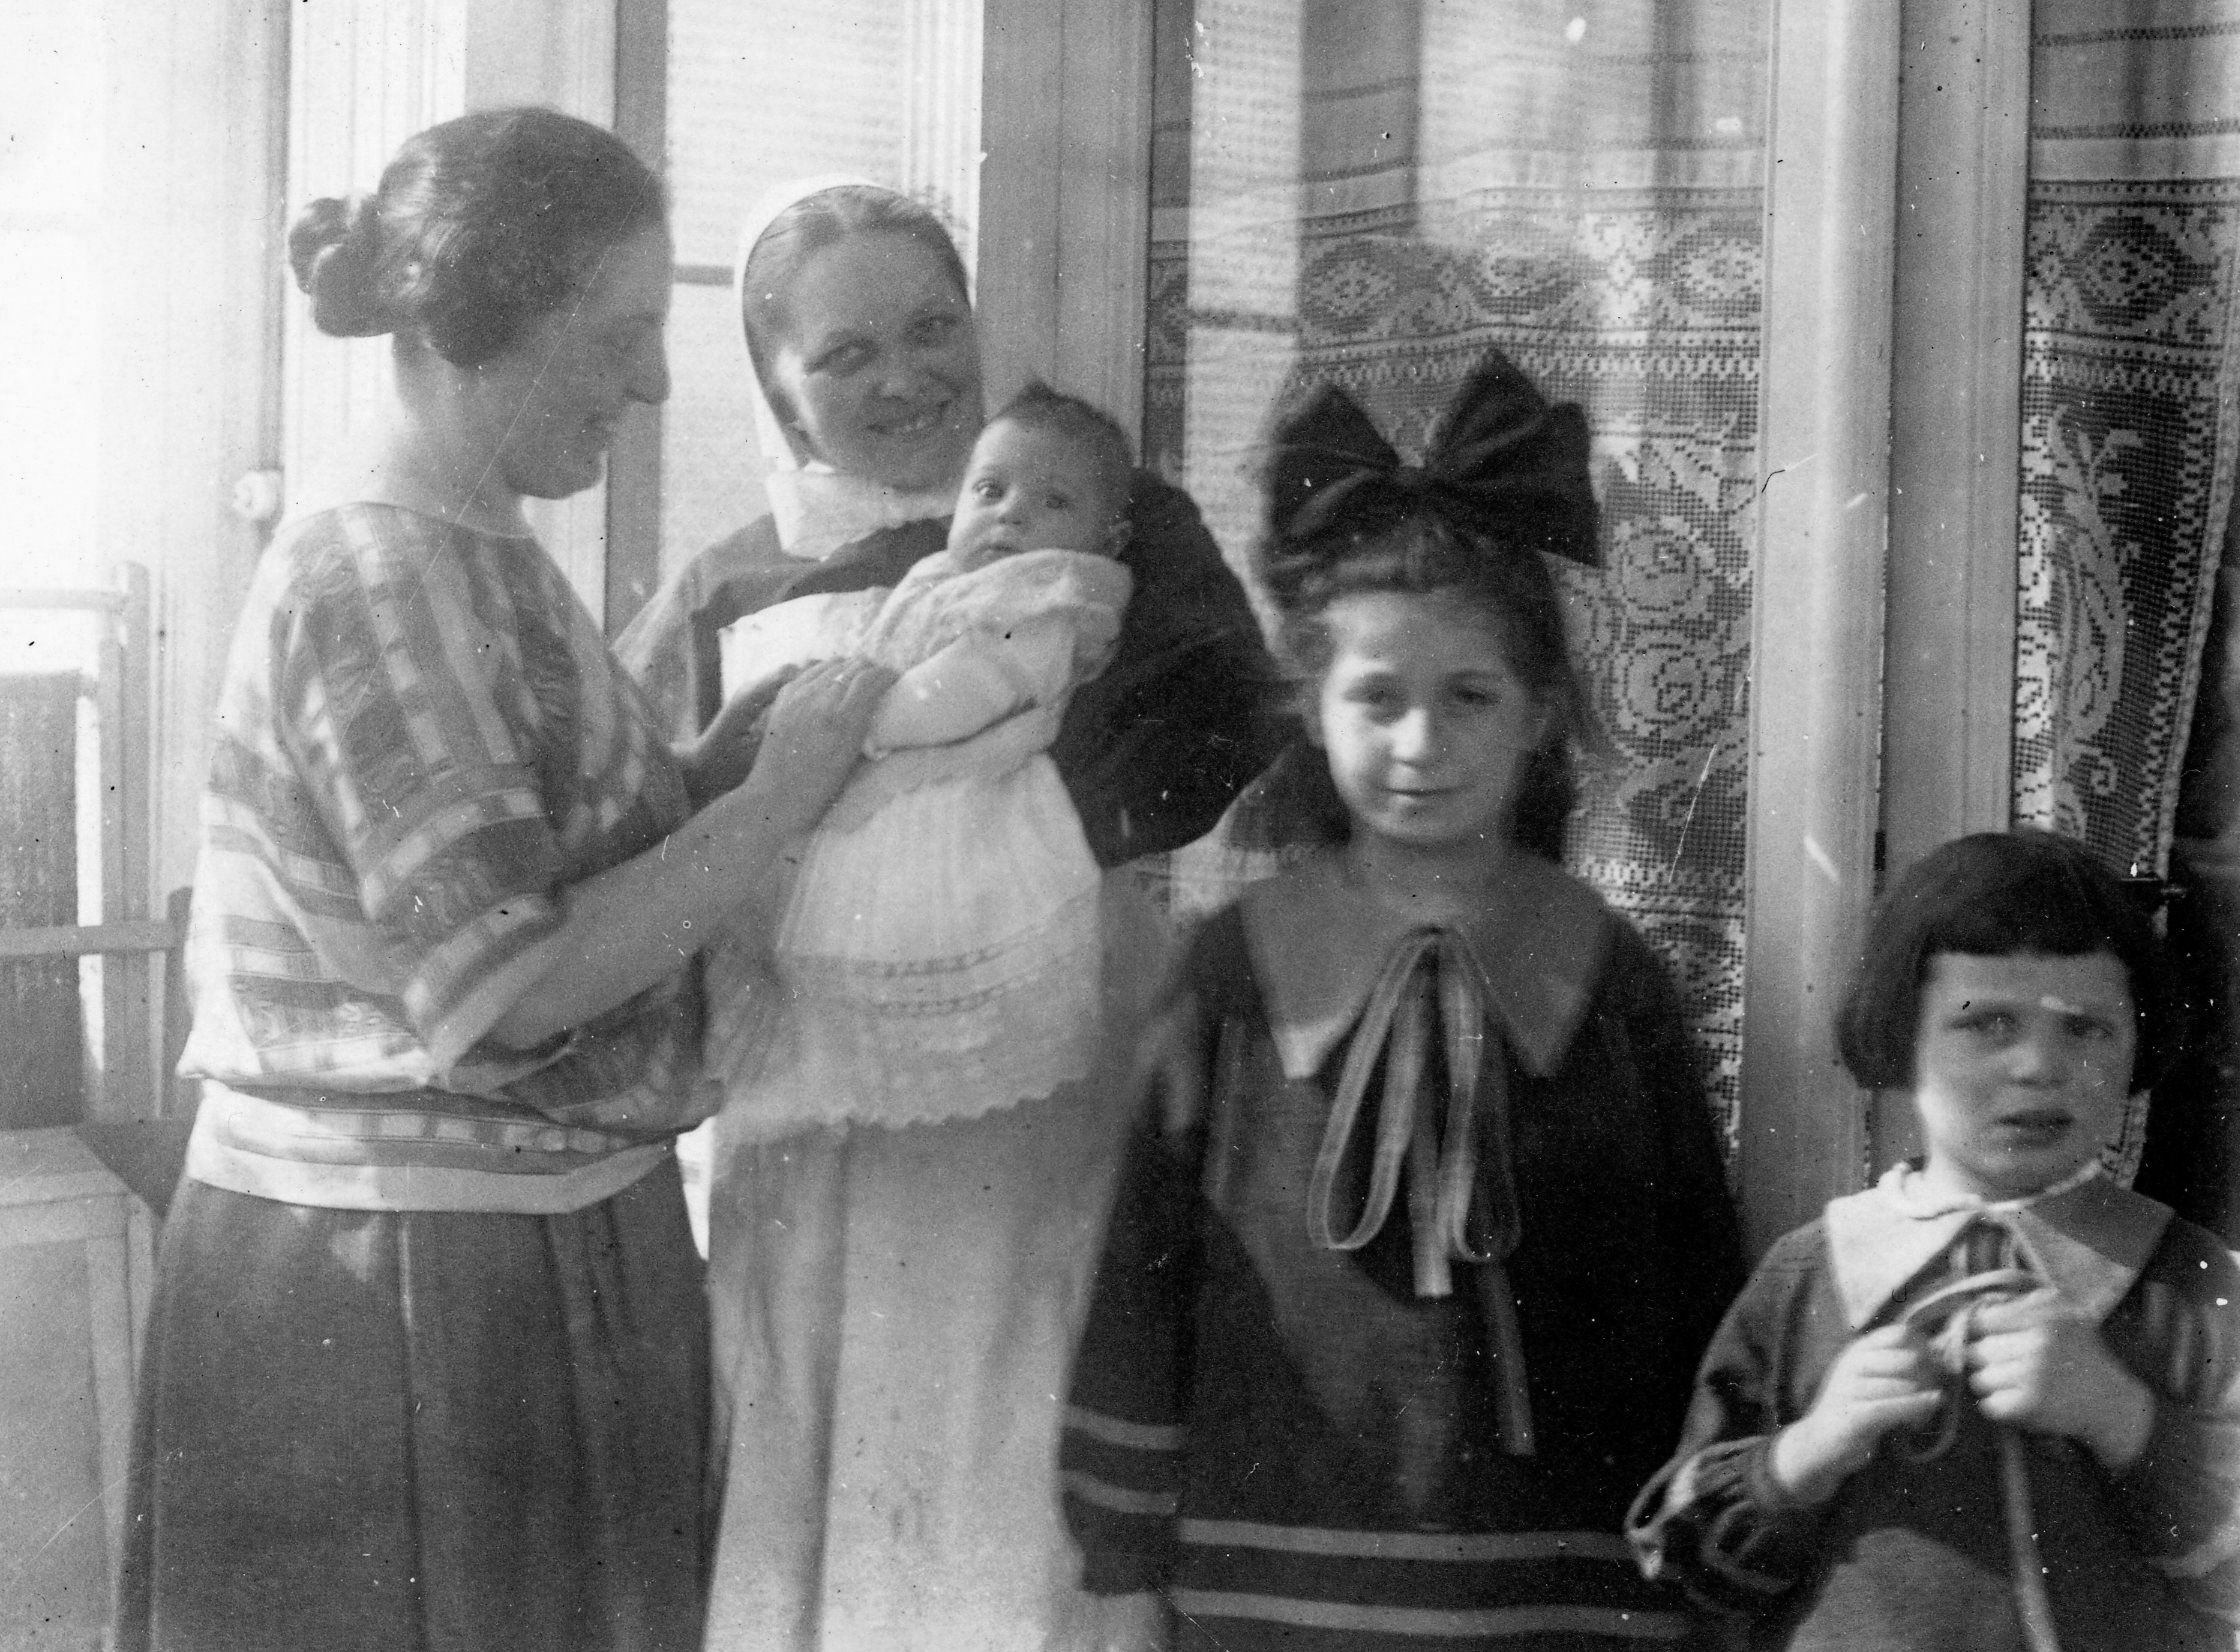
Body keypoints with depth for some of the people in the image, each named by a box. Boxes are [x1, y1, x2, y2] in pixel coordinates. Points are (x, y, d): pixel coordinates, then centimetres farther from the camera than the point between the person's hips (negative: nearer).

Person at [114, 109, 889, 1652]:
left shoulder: (479, 553, 12)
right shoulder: (380, 574, -17)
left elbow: (588, 830, 7)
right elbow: (509, 989, -22)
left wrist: (766, 729, -5)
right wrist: (777, 798, -16)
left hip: (535, 1247, 9)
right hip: (408, 1285, -9)